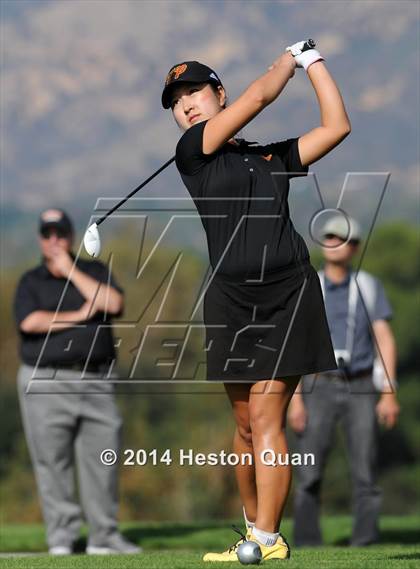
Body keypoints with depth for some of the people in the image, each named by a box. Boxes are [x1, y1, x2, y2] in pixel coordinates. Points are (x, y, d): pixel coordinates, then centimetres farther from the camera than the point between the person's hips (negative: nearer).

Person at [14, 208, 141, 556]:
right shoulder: (30, 282, 8)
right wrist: (79, 316, -7)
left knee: (101, 459, 0)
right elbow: (30, 322, -11)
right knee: (53, 462, -3)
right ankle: (61, 536, 2)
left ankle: (104, 535, 7)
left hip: (96, 381, 2)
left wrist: (70, 270, -5)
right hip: (46, 383, -2)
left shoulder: (95, 272, 12)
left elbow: (114, 304, -8)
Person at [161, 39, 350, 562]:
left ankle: (267, 540, -12)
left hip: (288, 290, 0)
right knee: (246, 425, 3)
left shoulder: (273, 156, 15)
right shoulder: (191, 152, 6)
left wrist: (312, 59, 16)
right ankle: (254, 528, 16)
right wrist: (290, 59, 17)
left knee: (265, 417, -9)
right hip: (231, 298, 0)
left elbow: (336, 127, 11)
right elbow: (260, 94, 1)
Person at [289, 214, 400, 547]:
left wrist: (389, 394, -10)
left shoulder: (370, 287, 3)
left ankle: (365, 547, 0)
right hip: (320, 389, 0)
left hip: (360, 389, 0)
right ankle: (307, 548, 3)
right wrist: (295, 399, -9)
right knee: (309, 474, -6)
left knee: (365, 473, -6)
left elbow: (385, 341, -1)